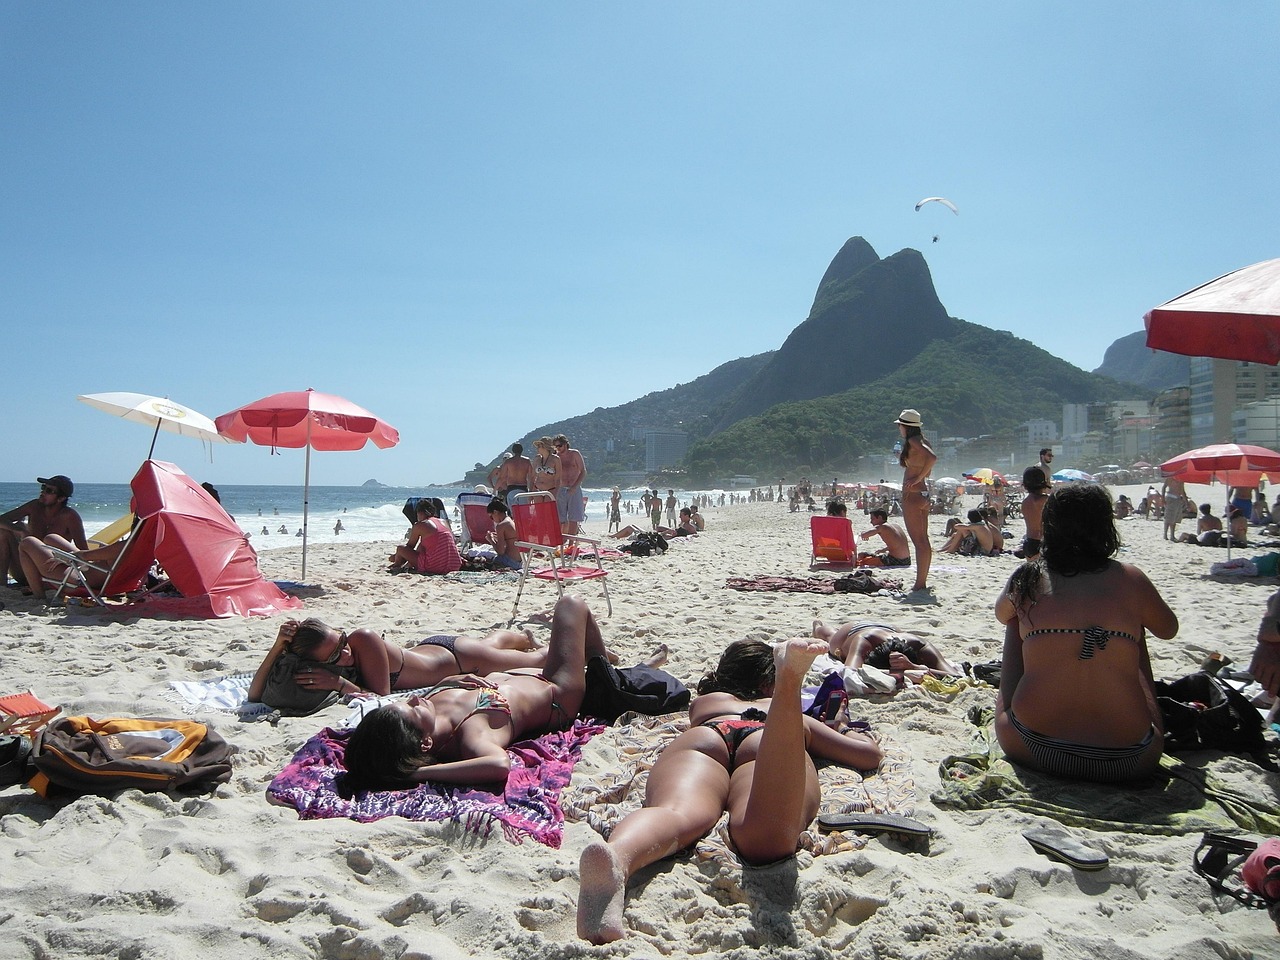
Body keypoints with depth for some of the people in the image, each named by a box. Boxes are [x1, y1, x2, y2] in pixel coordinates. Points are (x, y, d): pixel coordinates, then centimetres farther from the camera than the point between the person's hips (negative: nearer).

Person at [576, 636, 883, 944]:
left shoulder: (702, 703, 46)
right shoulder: (792, 715, 43)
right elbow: (870, 755, 44)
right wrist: (855, 735, 65)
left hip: (701, 740, 2)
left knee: (677, 813, -29)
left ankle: (618, 854, -62)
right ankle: (788, 686, -58)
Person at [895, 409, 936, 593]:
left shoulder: (913, 441, -11)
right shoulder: (921, 441, 16)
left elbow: (932, 457, -28)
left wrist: (917, 478, -20)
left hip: (913, 494, -10)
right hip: (923, 494, 10)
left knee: (918, 541, -9)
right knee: (923, 540, 11)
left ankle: (920, 584, -8)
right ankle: (922, 582, 17)